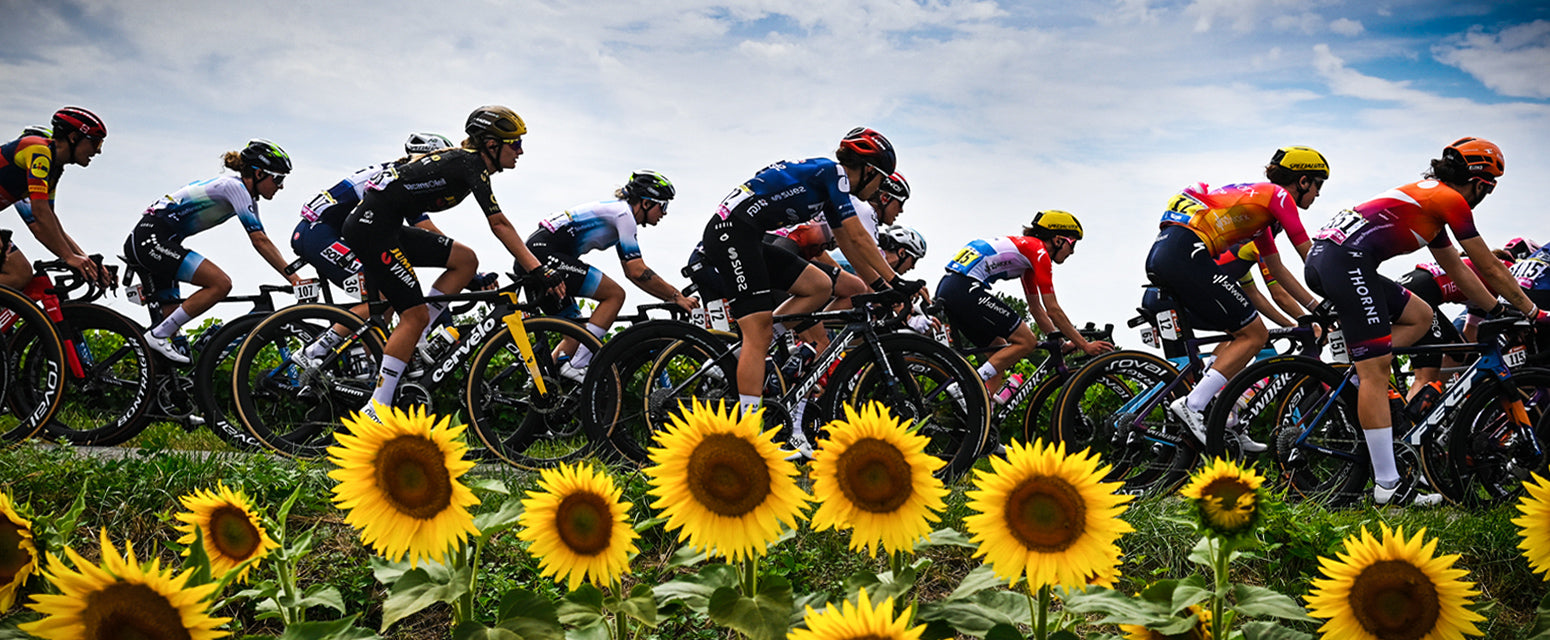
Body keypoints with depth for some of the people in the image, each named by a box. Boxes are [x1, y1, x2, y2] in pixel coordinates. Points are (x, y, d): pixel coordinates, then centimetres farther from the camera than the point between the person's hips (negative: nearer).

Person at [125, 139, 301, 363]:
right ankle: (157, 336, -15)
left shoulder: (247, 197, 13)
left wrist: (293, 275, 4)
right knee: (221, 283, -21)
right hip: (151, 237, -11)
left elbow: (261, 241, 12)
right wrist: (293, 278, -24)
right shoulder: (234, 186, -16)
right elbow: (260, 241, -23)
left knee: (172, 322, 10)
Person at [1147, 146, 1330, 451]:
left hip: (1160, 256, 10)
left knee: (1236, 334, 18)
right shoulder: (1279, 195, 4)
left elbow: (1277, 270, 34)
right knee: (1254, 334, -2)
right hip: (1186, 254, -10)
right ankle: (1192, 405, -11)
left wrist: (1317, 307, 33)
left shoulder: (1259, 198, 30)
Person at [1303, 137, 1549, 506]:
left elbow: (1459, 272, 35)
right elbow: (1491, 271, 8)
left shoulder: (1428, 198, 28)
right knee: (1376, 371, -10)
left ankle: (1356, 383, 6)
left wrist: (1500, 312, 38)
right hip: (1347, 259, -9)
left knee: (1420, 316, 21)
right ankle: (1387, 486, -11)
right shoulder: (1451, 200, 2)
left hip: (1322, 257, 9)